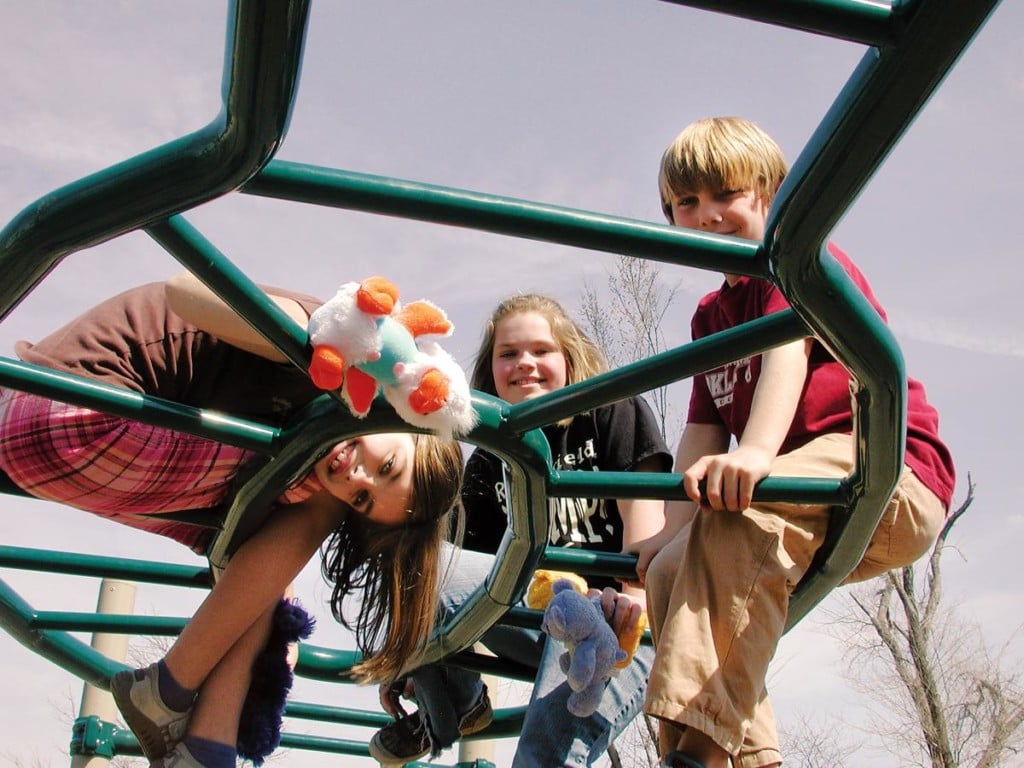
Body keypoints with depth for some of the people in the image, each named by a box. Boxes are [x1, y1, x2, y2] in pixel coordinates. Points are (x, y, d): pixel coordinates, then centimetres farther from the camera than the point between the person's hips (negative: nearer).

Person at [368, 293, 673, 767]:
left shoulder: (614, 413, 5)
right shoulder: (488, 464, 14)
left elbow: (643, 506, -8)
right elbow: (472, 559, 13)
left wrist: (636, 594, -26)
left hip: (618, 620, -4)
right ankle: (448, 713, 3)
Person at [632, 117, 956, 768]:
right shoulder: (710, 317, 21)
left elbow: (789, 347, -24)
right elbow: (702, 429, 8)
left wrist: (755, 452, -44)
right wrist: (676, 526, -9)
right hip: (818, 525, 8)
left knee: (739, 506, -35)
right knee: (670, 573, -11)